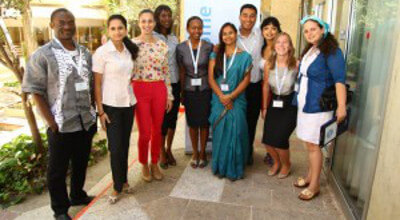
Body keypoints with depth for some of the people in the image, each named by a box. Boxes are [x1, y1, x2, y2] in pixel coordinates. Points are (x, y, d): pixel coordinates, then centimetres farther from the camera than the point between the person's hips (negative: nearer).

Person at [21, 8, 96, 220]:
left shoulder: (85, 53, 7)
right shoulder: (42, 55, -9)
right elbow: (36, 92, -10)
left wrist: (93, 112, 7)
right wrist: (51, 122, -14)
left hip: (86, 122, 5)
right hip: (61, 125, -5)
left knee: (81, 163, 20)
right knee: (58, 169, 11)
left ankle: (77, 195, 43)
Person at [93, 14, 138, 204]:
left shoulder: (130, 50, 6)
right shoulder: (102, 52, -9)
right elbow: (97, 84, -8)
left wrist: (133, 96, 6)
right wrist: (100, 111, -11)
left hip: (129, 103, 5)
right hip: (111, 106, -4)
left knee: (125, 144, 12)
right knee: (116, 147, 1)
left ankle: (123, 179, 27)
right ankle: (118, 186, 17)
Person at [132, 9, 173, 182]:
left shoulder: (162, 45, 7)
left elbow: (166, 72, 10)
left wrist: (169, 95, 9)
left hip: (159, 90, 3)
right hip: (140, 90, -3)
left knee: (157, 130, 10)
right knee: (145, 132, 1)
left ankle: (155, 164, 29)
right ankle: (144, 165, 25)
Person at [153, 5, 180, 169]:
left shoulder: (174, 39, 13)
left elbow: (178, 62, 14)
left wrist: (181, 86, 11)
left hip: (174, 83, 5)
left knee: (173, 118, 9)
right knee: (161, 119, 1)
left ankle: (169, 150, 26)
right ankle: (162, 153, 19)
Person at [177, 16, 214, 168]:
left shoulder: (209, 47, -4)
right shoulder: (181, 48, -3)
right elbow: (182, 72, 2)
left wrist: (213, 89, -2)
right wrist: (181, 92, 3)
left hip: (205, 89, -1)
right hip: (189, 90, 1)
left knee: (204, 122, 5)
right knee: (192, 122, 10)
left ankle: (203, 153, 24)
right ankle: (195, 153, 27)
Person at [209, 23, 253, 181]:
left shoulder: (244, 56, 4)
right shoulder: (215, 55, 10)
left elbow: (246, 80, -3)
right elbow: (211, 78, 1)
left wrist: (231, 96, -15)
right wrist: (221, 96, -12)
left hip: (236, 101, -2)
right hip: (218, 101, 2)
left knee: (235, 134, -3)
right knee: (219, 134, 6)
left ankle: (235, 169, 11)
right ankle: (220, 167, 20)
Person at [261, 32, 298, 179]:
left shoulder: (296, 64, -13)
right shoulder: (269, 64, -1)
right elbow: (266, 86, 7)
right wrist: (264, 108, 11)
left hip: (290, 105, -4)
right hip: (274, 104, 4)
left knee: (279, 138, -10)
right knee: (267, 139, -1)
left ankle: (286, 164, 23)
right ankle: (276, 162, 32)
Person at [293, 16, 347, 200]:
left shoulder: (331, 51, -13)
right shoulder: (309, 51, 12)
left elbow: (340, 79, -20)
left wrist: (341, 106, -26)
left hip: (318, 107, -7)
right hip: (304, 104, 7)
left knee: (313, 145, -1)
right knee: (310, 144, 15)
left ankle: (314, 186, 12)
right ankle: (310, 177, 30)